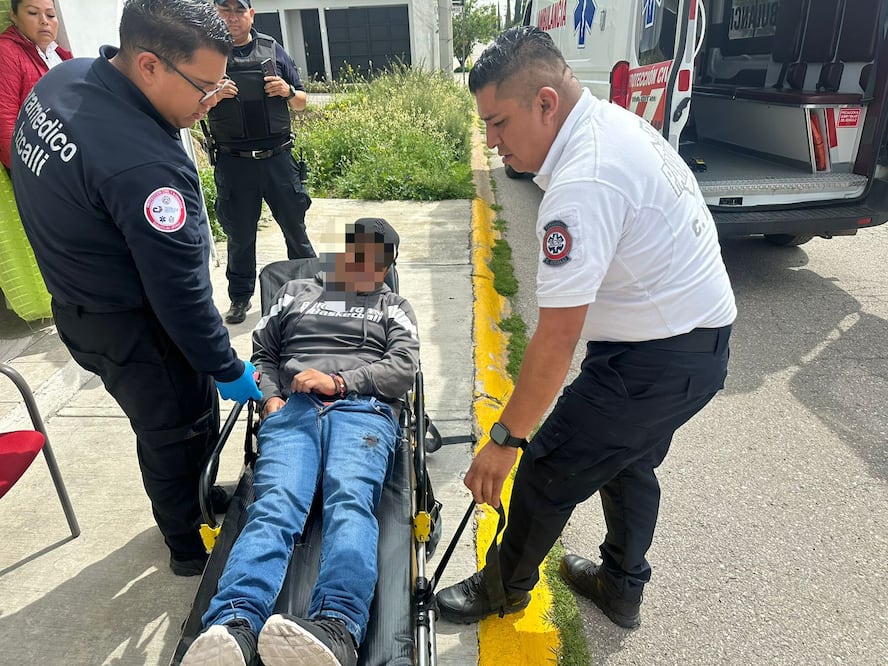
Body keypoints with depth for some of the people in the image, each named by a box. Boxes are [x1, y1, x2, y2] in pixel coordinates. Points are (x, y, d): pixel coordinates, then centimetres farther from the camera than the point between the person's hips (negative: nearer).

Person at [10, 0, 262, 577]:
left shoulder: (62, 81, -4)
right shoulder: (145, 166, -34)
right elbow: (180, 292, -27)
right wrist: (228, 369, -13)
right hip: (132, 328, -9)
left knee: (163, 422, 25)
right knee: (181, 432, 12)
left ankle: (193, 503, 47)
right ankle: (192, 545, 34)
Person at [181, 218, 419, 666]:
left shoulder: (394, 307, 26)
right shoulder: (295, 292, 32)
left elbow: (404, 367, 9)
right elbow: (262, 352, 26)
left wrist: (340, 381, -5)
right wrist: (270, 397, 4)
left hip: (362, 409, -1)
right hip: (292, 409, 2)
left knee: (350, 500, -32)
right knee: (274, 504, -27)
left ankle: (337, 628, -54)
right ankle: (233, 628, -47)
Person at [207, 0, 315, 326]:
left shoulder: (272, 49, 7)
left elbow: (301, 103, 12)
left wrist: (288, 91, -9)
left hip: (278, 158, 1)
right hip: (233, 162, 0)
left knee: (295, 226, 9)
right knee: (239, 234, 11)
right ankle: (240, 297, 26)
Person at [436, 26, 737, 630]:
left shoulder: (583, 185, -28)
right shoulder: (614, 120, 5)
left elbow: (557, 338, -27)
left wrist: (505, 439, -17)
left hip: (656, 361, -10)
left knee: (546, 473, 5)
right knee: (628, 461, 25)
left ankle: (504, 587, 31)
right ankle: (623, 589, 46)